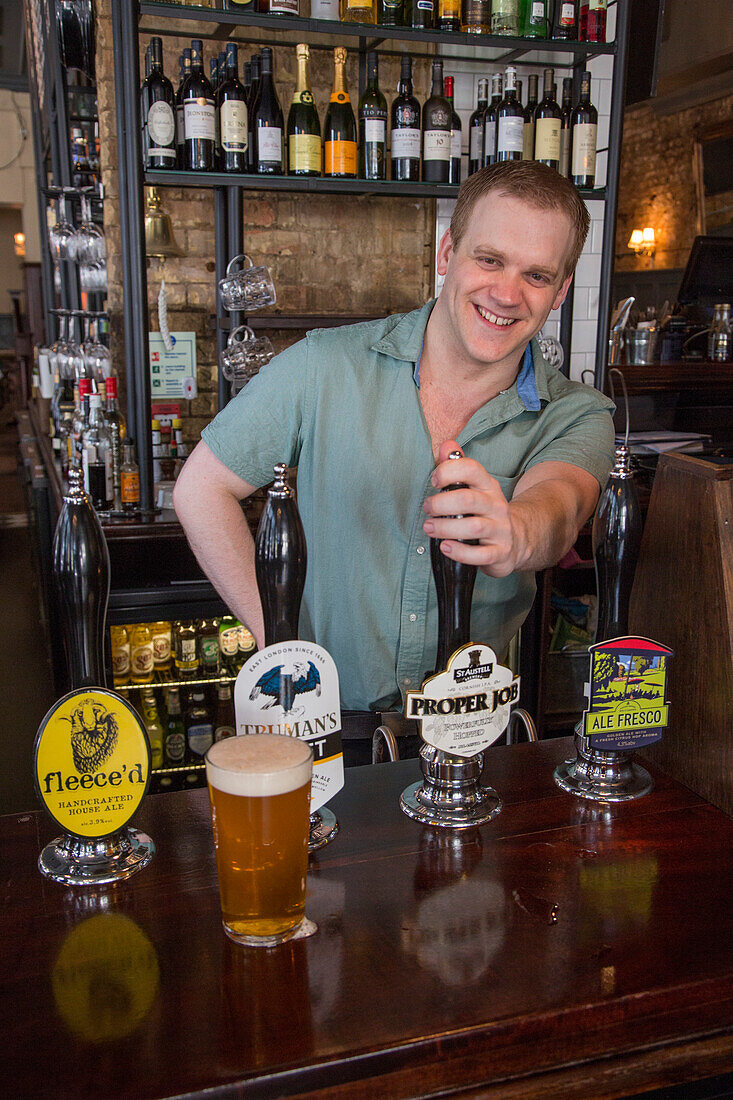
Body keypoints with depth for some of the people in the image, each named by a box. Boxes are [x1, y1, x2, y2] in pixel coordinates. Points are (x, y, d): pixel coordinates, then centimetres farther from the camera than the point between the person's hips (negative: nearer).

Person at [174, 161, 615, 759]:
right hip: (328, 722, -2)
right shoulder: (327, 367, -5)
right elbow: (201, 489, 1)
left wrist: (516, 536, -50)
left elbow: (557, 503, -24)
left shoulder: (579, 417, -2)